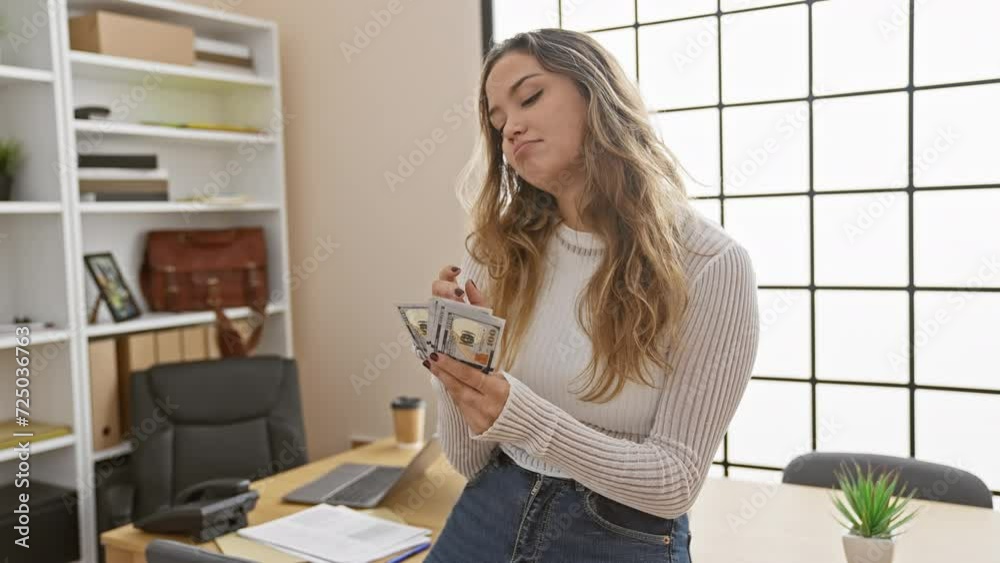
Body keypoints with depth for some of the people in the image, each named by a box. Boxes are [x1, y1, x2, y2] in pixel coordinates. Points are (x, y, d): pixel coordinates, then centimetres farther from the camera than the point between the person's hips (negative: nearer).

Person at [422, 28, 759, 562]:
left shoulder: (711, 266, -15)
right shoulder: (499, 255, -5)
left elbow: (675, 482, -17)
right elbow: (469, 461, -1)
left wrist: (526, 419, -30)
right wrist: (454, 361, -20)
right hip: (486, 520, 3)